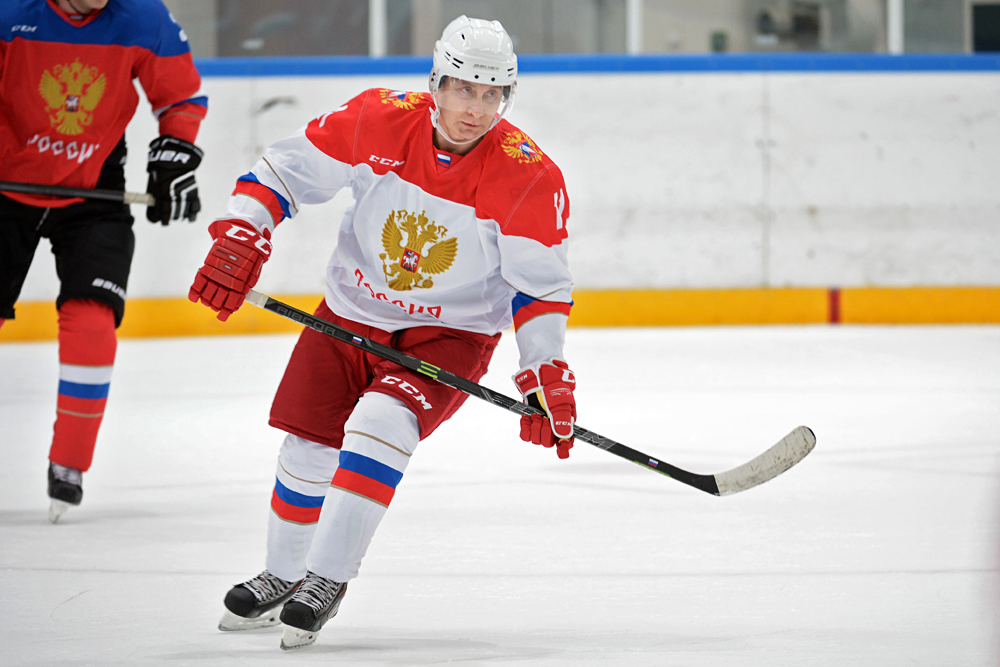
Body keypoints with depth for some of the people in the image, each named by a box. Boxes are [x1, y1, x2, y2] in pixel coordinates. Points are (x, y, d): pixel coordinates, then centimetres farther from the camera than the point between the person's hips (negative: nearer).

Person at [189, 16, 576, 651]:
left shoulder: (529, 176, -20)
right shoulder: (378, 121, -17)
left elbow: (540, 287, -12)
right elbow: (286, 169, -6)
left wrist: (547, 379, -19)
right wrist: (241, 238, -17)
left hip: (451, 333, -3)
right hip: (352, 312, 3)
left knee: (380, 423, -27)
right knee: (309, 447, 5)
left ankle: (328, 581, -17)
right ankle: (283, 577, 31)